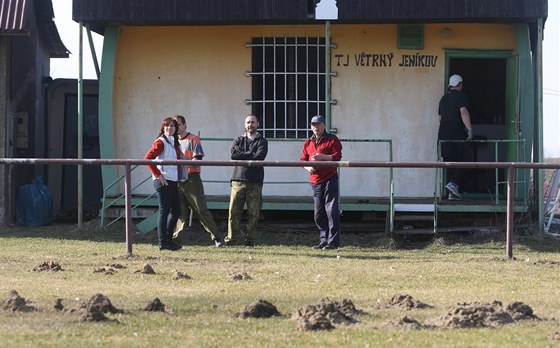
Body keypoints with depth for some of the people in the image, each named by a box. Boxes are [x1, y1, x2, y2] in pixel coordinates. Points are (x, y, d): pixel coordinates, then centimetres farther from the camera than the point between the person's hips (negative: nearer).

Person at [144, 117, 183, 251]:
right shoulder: (161, 142, -9)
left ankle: (168, 239, 21)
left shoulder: (174, 143, 16)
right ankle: (162, 242, -3)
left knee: (176, 210, 12)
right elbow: (148, 158, -18)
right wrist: (158, 175, -18)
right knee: (164, 210, -6)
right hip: (163, 181, -9)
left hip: (173, 181, 9)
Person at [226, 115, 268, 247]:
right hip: (238, 180, 1)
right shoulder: (239, 140, 19)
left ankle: (250, 239, 3)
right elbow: (234, 154, -1)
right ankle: (232, 238, 0)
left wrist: (242, 156, -3)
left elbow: (259, 157, -8)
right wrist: (250, 154, -4)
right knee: (234, 211, -5)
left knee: (253, 213, -3)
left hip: (255, 182, -1)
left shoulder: (262, 141, 11)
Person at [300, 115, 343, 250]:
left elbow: (337, 156, -10)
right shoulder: (308, 142, 18)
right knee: (318, 213, 9)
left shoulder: (332, 139, 0)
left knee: (331, 211, -10)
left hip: (330, 179, -6)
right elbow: (302, 160, 16)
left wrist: (322, 157, -22)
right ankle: (324, 240, 18)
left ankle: (333, 241, -9)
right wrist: (308, 167, -5)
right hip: (315, 182, 6)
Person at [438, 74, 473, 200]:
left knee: (450, 162, 8)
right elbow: (463, 112, -18)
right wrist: (469, 129, -22)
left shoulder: (444, 98, 18)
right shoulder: (460, 96, -5)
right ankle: (453, 183, -17)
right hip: (456, 133, -7)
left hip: (443, 133, 7)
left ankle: (452, 193, 6)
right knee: (464, 159, -1)